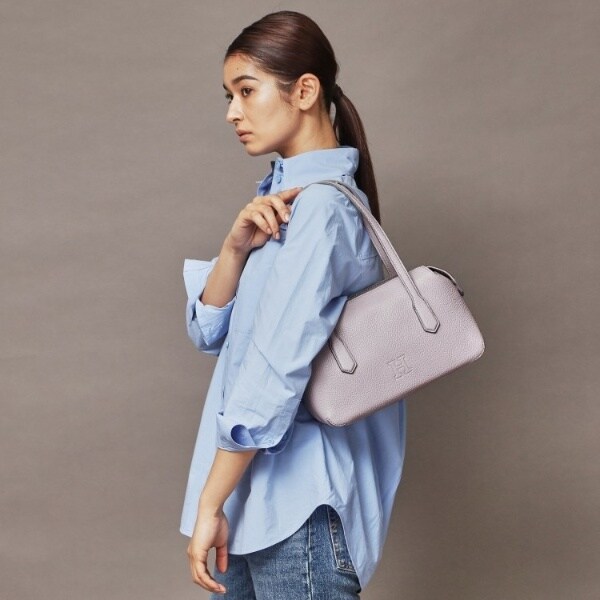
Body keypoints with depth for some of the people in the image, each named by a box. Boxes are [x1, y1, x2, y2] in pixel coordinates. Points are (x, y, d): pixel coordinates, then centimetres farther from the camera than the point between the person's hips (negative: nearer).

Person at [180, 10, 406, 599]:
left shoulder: (321, 207, -17)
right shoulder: (282, 197, 11)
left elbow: (274, 372, -22)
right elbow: (209, 331, 6)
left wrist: (209, 505, -18)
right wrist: (236, 246, -12)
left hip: (300, 505, -8)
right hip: (259, 493, 8)